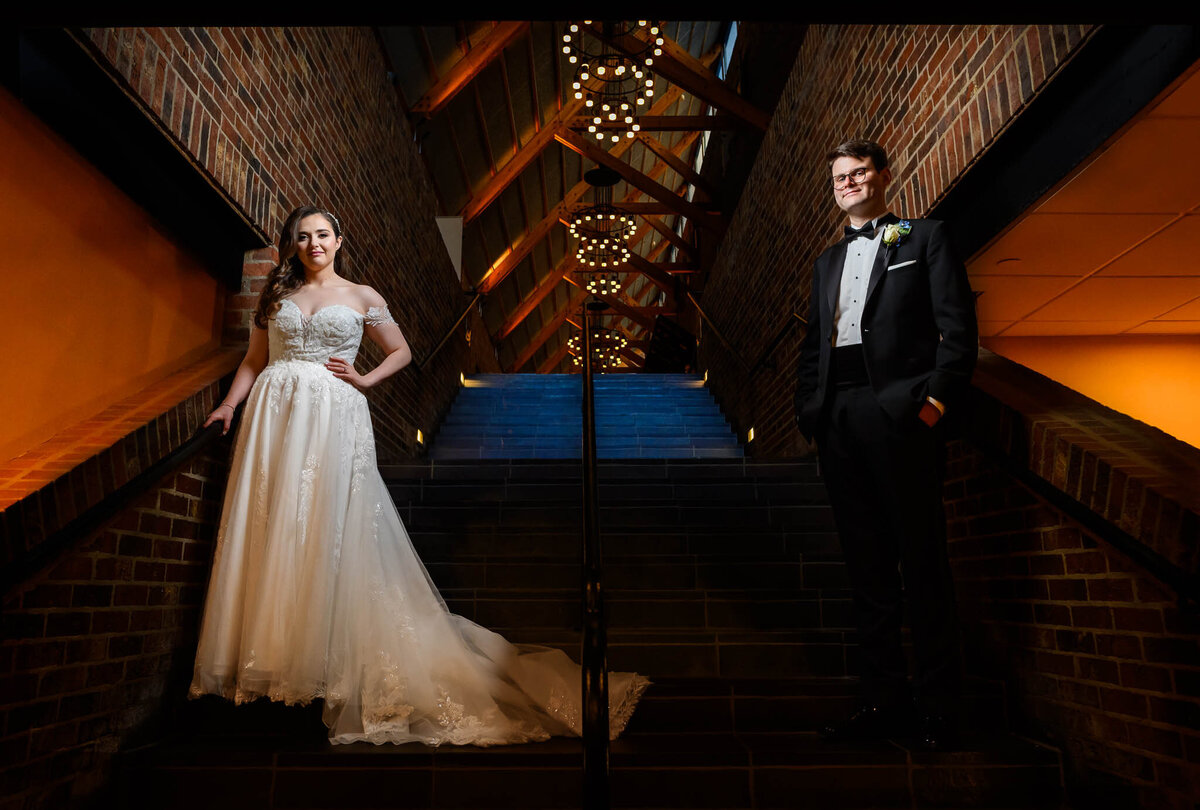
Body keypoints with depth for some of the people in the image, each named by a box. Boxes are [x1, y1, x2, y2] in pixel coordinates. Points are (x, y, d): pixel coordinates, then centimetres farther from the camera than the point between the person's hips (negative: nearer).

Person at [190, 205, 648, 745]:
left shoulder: (361, 297, 9)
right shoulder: (275, 295, 15)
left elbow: (401, 352, 14)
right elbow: (254, 361, 15)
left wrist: (364, 379, 0)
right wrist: (230, 404, 2)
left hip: (334, 418, -3)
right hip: (273, 415, 3)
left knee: (329, 533, -4)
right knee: (269, 531, 1)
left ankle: (321, 659, 6)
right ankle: (266, 654, 13)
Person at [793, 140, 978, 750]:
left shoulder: (924, 238, 11)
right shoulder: (828, 261, 25)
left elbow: (958, 328, 0)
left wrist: (937, 400, -12)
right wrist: (807, 406, 6)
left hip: (899, 411, -5)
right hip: (839, 421, 5)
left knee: (921, 560, -2)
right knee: (866, 562, 6)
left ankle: (937, 705, 7)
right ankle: (883, 697, 14)